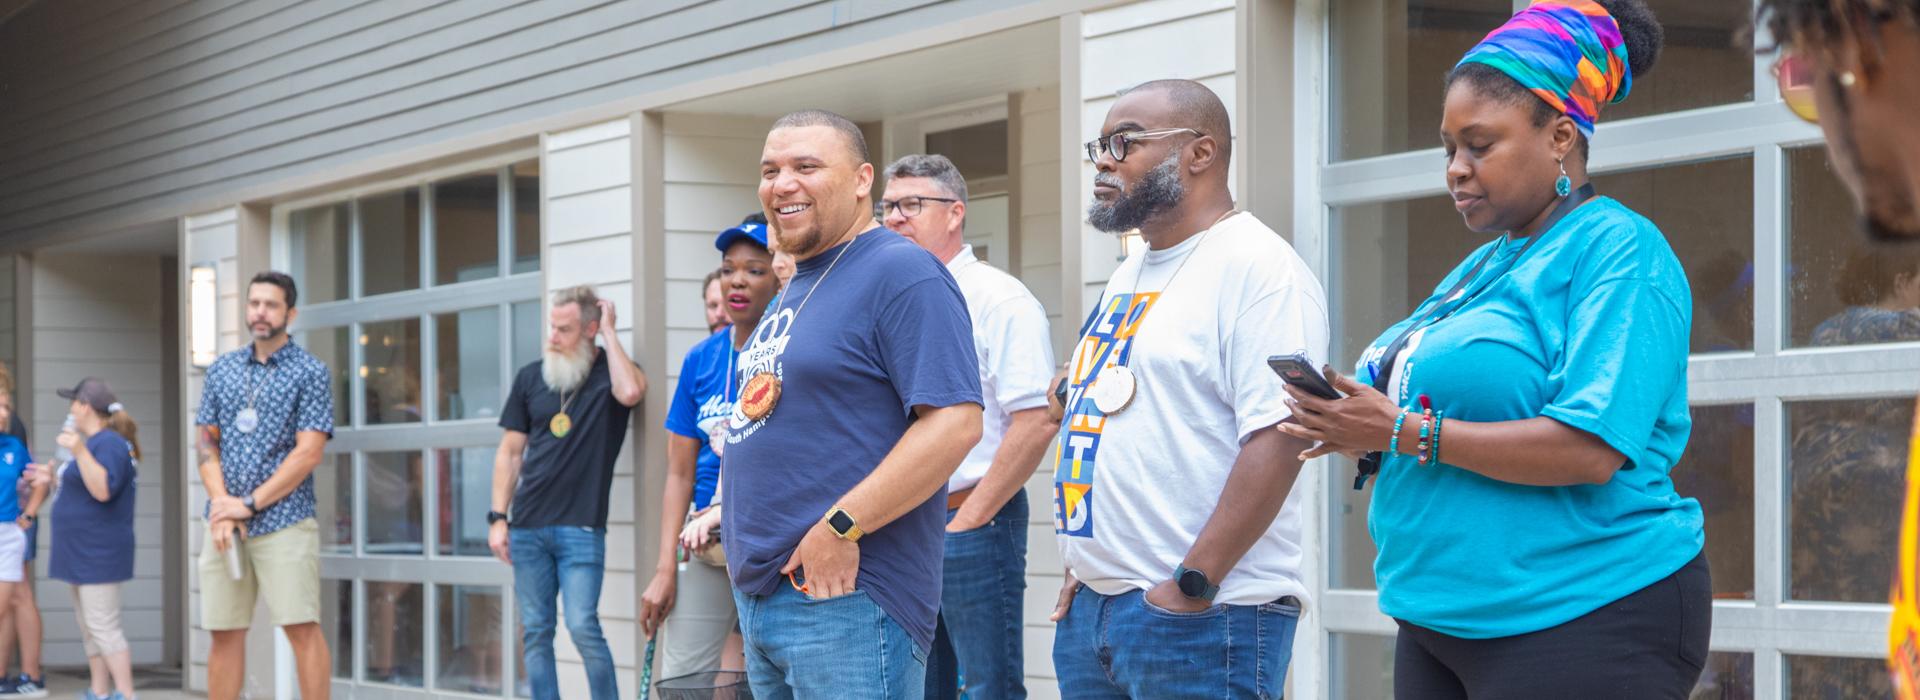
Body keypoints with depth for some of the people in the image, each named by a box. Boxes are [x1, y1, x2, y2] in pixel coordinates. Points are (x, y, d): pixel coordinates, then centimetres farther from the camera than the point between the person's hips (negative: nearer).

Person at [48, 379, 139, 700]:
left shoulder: (109, 443, -15)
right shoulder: (94, 442, 18)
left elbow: (103, 490, -28)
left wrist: (79, 451, -35)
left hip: (98, 553, -11)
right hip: (83, 553, 11)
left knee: (103, 626, -12)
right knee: (89, 627, 12)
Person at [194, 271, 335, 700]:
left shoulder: (310, 372, 0)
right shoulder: (222, 370, 14)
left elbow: (308, 453, -7)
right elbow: (207, 443, 12)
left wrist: (249, 504, -11)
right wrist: (222, 507, -4)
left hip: (284, 522, -4)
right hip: (224, 526, 4)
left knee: (302, 629, -9)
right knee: (224, 633, 6)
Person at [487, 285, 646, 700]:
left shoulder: (611, 370, 1)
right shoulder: (532, 377, 10)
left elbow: (630, 393, -25)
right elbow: (510, 452, 14)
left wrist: (610, 331, -13)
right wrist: (498, 518, 6)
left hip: (581, 526, -4)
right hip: (528, 526, 4)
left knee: (582, 626, -12)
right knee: (535, 632, 5)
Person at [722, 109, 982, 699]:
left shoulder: (901, 273, -11)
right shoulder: (793, 291, 19)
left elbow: (955, 422, -21)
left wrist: (841, 528, -22)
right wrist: (729, 511, 15)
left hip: (845, 600, -9)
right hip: (758, 594, 9)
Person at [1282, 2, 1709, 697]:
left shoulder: (1617, 249, -11)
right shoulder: (1481, 268, 16)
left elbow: (1589, 450, -22)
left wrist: (1406, 431, -18)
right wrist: (1364, 434, -2)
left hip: (1586, 620, -8)